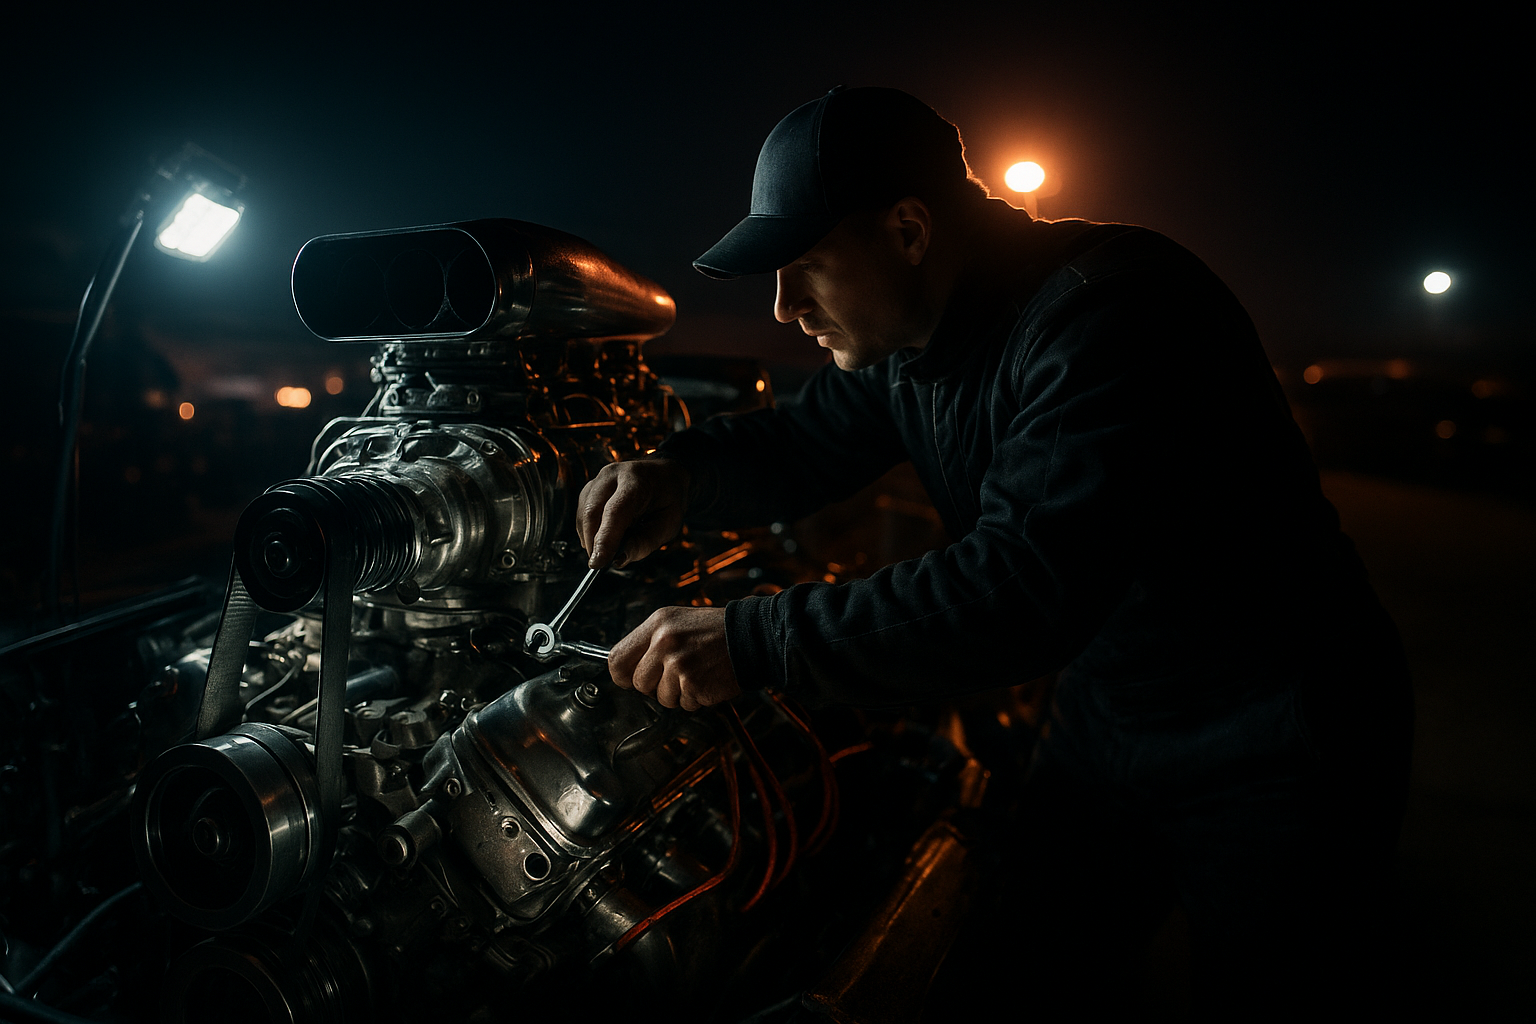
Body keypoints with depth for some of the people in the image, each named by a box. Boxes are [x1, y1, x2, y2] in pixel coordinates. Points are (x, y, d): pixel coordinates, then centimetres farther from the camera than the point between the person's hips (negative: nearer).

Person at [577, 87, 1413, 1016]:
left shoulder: (1111, 310, -29)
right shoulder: (903, 334, -2)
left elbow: (1030, 582, -38)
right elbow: (800, 447, 9)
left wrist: (754, 643, -37)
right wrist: (681, 474, -14)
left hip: (1271, 756, -7)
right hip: (1104, 720, 8)